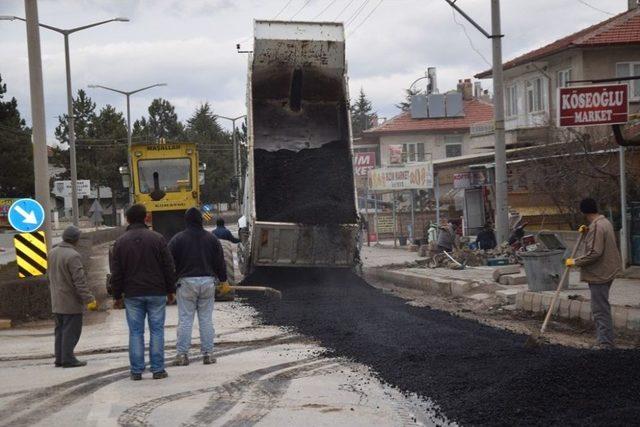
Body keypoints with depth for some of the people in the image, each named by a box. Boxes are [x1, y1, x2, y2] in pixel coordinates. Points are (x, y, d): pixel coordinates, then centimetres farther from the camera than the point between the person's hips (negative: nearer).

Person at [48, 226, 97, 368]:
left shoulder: (52, 253, 8)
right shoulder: (73, 256, -19)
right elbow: (80, 281, -20)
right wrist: (89, 299, -17)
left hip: (56, 301, 8)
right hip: (71, 301, -8)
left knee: (60, 330, 14)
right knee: (71, 331, -2)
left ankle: (59, 358, 18)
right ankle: (68, 359, -2)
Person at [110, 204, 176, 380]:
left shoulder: (120, 242, 1)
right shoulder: (157, 238, -1)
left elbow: (116, 273, 2)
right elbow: (168, 267, 0)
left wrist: (117, 296, 10)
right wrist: (171, 291, 9)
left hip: (132, 295, 1)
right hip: (156, 293, -1)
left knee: (135, 332, 4)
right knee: (156, 330, 4)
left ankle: (136, 371, 5)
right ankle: (158, 369, 4)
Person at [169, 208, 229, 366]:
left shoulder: (177, 239, 0)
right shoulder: (212, 238, 7)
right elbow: (220, 262, 11)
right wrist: (223, 280, 22)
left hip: (186, 282, -2)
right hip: (208, 282, 2)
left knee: (185, 319, 0)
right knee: (206, 319, 5)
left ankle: (182, 354, -3)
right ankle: (207, 354, 6)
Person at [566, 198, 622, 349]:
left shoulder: (596, 226, -20)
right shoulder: (605, 222, 11)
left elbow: (594, 253, -25)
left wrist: (575, 262, -16)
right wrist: (587, 233, 12)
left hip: (599, 274, -10)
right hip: (606, 272, 10)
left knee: (600, 310, -6)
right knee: (602, 308, 16)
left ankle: (605, 344, -3)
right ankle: (605, 341, 23)